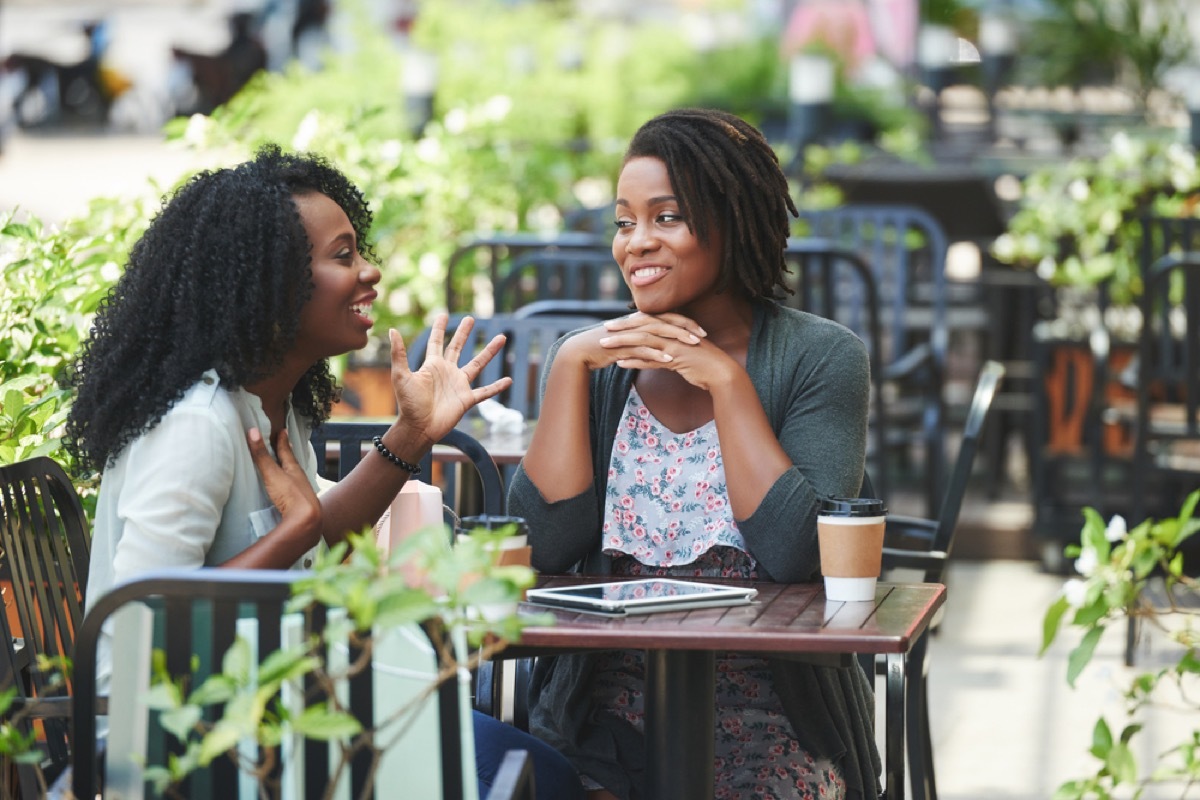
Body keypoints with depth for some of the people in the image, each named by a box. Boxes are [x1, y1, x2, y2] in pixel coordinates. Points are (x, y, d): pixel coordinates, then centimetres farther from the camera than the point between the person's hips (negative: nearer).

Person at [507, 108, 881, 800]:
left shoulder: (820, 358, -1)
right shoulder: (593, 365, 8)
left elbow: (798, 554, -14)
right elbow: (547, 545, -5)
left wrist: (727, 380, -12)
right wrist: (570, 364, -8)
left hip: (773, 723, -2)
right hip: (607, 712, 2)